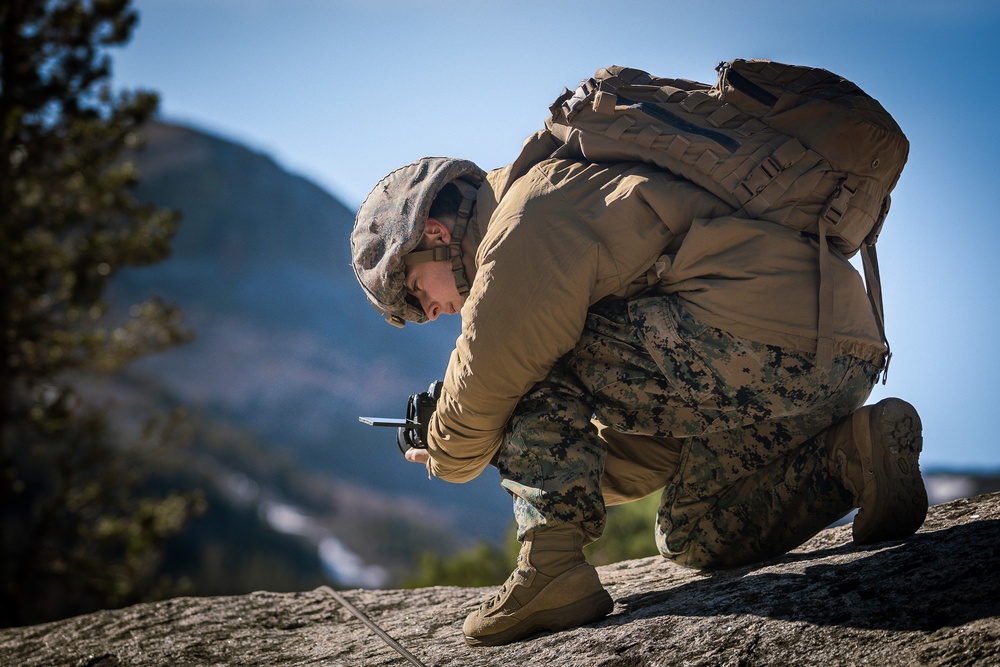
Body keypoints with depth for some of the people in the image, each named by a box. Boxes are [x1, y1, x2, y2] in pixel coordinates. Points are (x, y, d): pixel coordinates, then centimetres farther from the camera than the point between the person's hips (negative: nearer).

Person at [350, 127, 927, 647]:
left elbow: (490, 378, -5)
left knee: (535, 373, -2)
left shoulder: (529, 217, -1)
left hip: (762, 338, -11)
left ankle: (551, 564, -12)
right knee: (694, 538, 24)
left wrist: (451, 455, 15)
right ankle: (857, 450, 11)